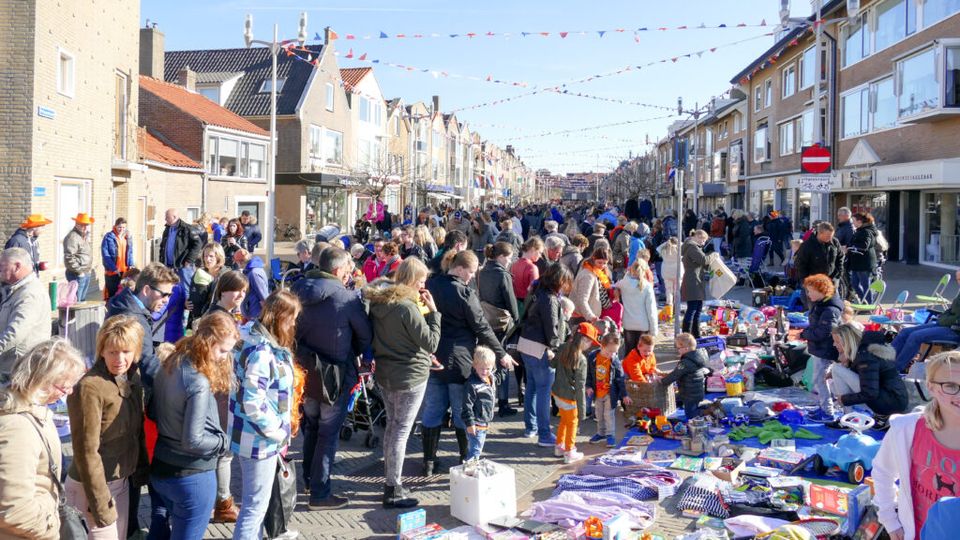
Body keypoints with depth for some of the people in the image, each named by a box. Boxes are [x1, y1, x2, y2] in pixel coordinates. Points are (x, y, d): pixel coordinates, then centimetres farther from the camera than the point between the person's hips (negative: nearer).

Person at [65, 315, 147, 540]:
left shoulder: (133, 378, 1)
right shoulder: (89, 387, -22)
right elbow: (86, 450, -20)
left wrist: (141, 471, 11)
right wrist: (100, 502, -19)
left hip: (122, 480, 7)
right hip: (96, 484, -7)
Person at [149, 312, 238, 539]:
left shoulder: (169, 367, 0)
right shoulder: (198, 384, -27)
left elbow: (152, 412, 12)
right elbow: (192, 441, -26)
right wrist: (224, 442, -11)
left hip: (160, 469, 8)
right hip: (191, 477, -8)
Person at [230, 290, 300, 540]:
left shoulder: (267, 343, 5)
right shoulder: (261, 352, -26)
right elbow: (253, 404, -28)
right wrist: (278, 433, -16)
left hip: (262, 437, 10)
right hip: (260, 440, -10)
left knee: (254, 501, 24)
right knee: (256, 505, 3)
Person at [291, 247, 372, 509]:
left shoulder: (299, 291, -3)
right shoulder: (348, 298, -18)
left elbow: (292, 328, 5)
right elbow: (365, 335, -8)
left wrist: (304, 354, 13)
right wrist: (353, 354, 10)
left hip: (305, 368, 6)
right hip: (335, 374, -6)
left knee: (311, 425, 24)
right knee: (329, 432, 5)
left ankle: (309, 477, 38)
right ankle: (320, 493, 10)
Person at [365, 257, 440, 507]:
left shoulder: (378, 301, 2)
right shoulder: (408, 307, -23)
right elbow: (431, 343, -17)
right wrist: (432, 311, -12)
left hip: (385, 373, 8)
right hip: (410, 376, -8)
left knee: (392, 426, 19)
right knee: (401, 431, 0)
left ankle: (391, 482, 31)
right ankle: (394, 491, 8)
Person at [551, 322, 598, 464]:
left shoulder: (563, 349, -3)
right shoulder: (581, 360, -23)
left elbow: (552, 364, 15)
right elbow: (580, 387, -21)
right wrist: (582, 409, -16)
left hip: (556, 392, 7)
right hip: (568, 397, -7)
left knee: (564, 419, 26)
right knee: (572, 423, 13)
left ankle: (559, 447, 40)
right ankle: (569, 453, 25)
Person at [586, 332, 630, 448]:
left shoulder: (615, 361, -15)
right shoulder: (592, 357, -10)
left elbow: (620, 378, -8)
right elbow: (589, 373, 3)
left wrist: (624, 395, -6)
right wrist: (589, 386, -3)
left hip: (610, 393, -3)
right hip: (597, 393, 3)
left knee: (609, 414, 0)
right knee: (599, 415, 17)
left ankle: (610, 435, 13)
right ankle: (601, 433, 32)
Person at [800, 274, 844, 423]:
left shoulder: (830, 310, -25)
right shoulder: (819, 304, 6)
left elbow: (821, 333, -27)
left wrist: (803, 334, -14)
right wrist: (806, 332, 2)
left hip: (825, 351, -10)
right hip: (818, 349, 10)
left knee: (819, 380, -4)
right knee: (819, 378, 19)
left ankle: (828, 413, 5)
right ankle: (824, 406, 32)